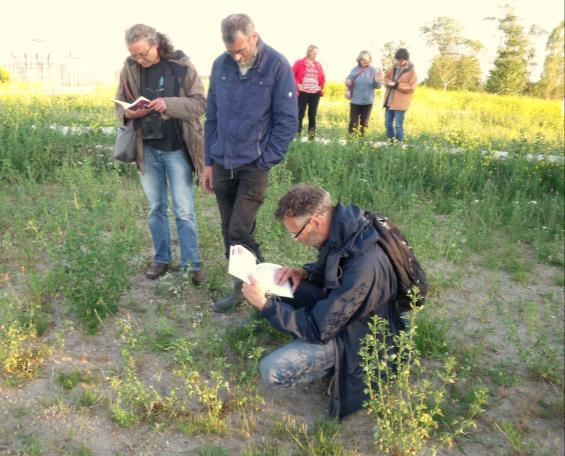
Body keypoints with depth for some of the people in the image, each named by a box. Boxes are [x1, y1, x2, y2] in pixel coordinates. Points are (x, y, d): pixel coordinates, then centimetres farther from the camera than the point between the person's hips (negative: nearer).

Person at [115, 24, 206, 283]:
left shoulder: (181, 66, -8)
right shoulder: (130, 69, 1)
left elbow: (199, 103, -10)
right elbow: (119, 105, 10)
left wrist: (169, 104, -26)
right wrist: (129, 113, -14)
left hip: (176, 149, -3)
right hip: (147, 150, 4)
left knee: (184, 210, 1)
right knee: (155, 208, 13)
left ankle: (192, 264, 12)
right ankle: (161, 259, 27)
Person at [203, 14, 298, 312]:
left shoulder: (277, 66, -9)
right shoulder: (220, 65, 4)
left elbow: (287, 121, -7)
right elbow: (211, 116, 11)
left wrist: (264, 162, -10)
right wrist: (209, 162, 9)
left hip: (253, 165, -5)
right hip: (222, 164, 5)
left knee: (239, 232, -8)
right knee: (229, 231, 10)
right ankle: (244, 285, 26)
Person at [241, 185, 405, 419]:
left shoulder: (363, 267, -38)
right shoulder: (345, 228, -13)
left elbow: (318, 330, -27)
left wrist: (264, 304, -23)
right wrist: (304, 273, -9)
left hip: (353, 335, -8)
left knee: (272, 371, -18)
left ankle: (337, 363, 2)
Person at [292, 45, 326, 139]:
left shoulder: (318, 64, 11)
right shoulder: (299, 62, -2)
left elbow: (323, 77, 19)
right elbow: (292, 74, -3)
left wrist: (321, 87, 8)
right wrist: (297, 85, -9)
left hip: (315, 93, 4)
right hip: (302, 92, -4)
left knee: (312, 114, 6)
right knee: (300, 114, -3)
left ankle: (311, 135, 11)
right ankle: (297, 134, 1)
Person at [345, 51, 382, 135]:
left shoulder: (373, 70, -4)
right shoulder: (355, 69, -1)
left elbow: (377, 86, -2)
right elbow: (348, 80, 8)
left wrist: (377, 81, -24)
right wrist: (348, 82, -16)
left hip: (368, 101, 0)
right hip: (355, 100, 0)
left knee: (364, 121, 11)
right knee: (353, 121, 0)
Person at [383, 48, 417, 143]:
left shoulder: (411, 72, -7)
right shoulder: (394, 68, 11)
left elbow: (411, 87, -12)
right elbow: (386, 77, 22)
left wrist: (397, 85, -19)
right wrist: (388, 83, -2)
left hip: (401, 103, -6)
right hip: (389, 101, 6)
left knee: (398, 125, -5)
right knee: (388, 124, 11)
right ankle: (390, 142, 24)